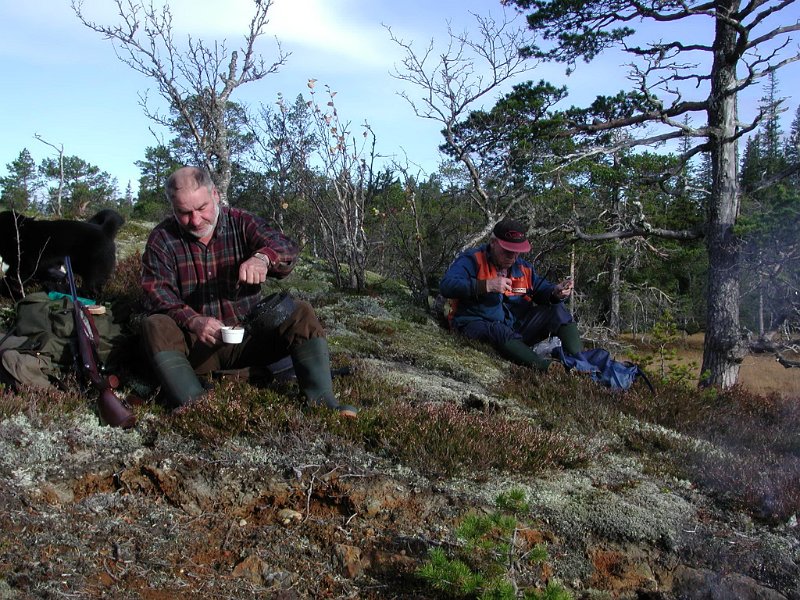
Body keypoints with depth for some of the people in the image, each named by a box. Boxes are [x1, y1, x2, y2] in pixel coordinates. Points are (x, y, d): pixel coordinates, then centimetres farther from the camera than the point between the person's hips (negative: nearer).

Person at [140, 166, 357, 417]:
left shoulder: (241, 223, 0)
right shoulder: (162, 238, -2)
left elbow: (287, 249, -16)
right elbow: (156, 293, -12)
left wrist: (263, 257, -41)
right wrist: (193, 321, -32)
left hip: (247, 340, 1)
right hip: (194, 345, -1)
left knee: (301, 312, -19)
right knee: (154, 326, -28)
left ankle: (321, 399, -27)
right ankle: (194, 402, -40)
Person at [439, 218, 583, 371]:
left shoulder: (523, 267, 14)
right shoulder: (472, 260, -6)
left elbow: (542, 289, 17)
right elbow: (446, 286, -21)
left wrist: (556, 292, -10)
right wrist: (487, 285, -28)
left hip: (516, 327, 6)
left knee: (558, 310, -5)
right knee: (498, 331, -40)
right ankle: (547, 369, -52)